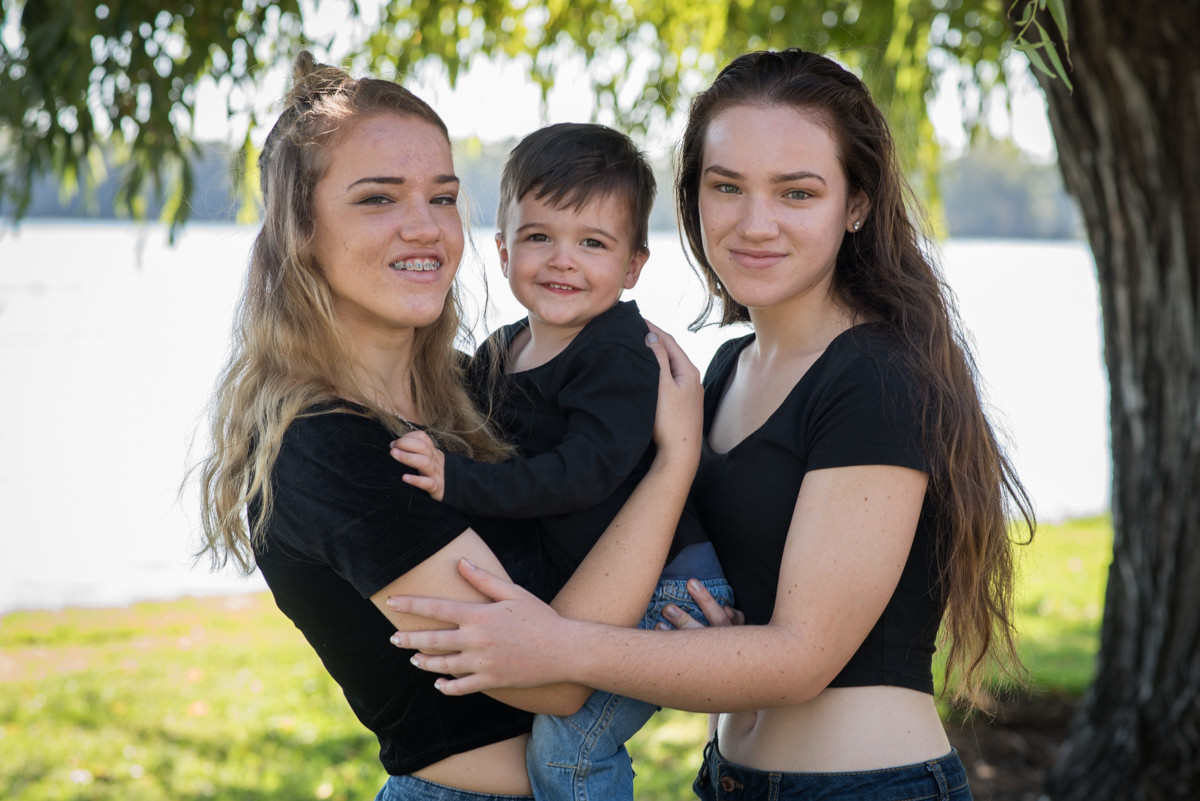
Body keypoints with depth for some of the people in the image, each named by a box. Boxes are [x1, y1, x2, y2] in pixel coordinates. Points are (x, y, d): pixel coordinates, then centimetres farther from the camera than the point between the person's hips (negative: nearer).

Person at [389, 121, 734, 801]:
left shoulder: (622, 355, -18)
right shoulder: (499, 357, 8)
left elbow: (585, 471, -29)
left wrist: (458, 480, -32)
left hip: (665, 585, -9)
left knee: (567, 743, -13)